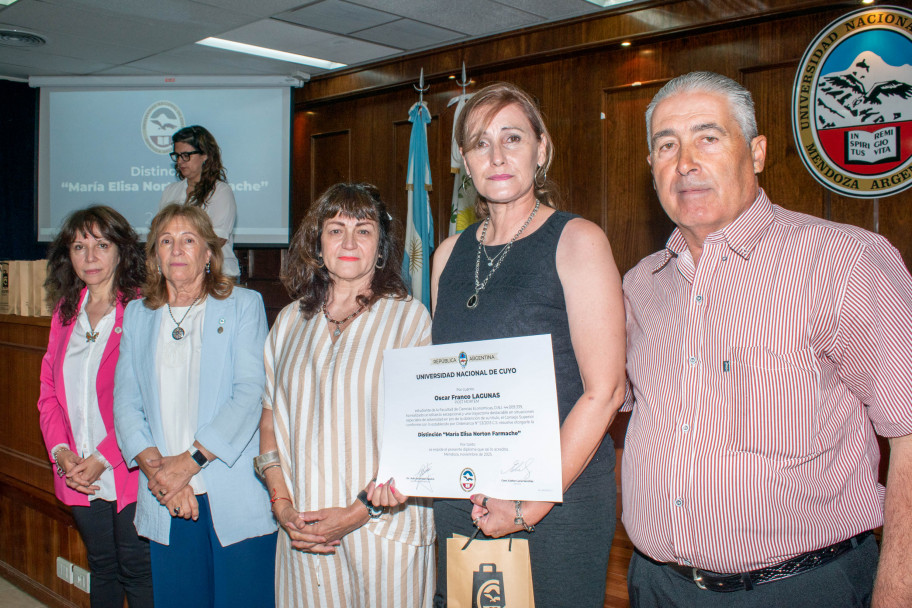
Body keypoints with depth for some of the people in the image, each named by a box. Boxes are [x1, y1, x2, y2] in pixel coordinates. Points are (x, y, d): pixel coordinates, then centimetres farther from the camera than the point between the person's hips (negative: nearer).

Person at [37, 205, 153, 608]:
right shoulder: (65, 313, 10)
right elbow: (49, 390, 10)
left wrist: (102, 458, -17)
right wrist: (60, 451, -4)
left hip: (128, 471, -5)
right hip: (77, 474, 6)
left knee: (136, 571, 6)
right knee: (101, 567, 19)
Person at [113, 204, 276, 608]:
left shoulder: (243, 306, 1)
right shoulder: (137, 315, 14)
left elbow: (250, 393, -9)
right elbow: (126, 402, 7)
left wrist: (190, 461, -15)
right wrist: (155, 467, -9)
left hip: (237, 498, -3)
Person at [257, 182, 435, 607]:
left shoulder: (410, 317, -6)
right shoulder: (291, 321, 9)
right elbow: (272, 416, 10)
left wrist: (358, 512, -15)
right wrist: (282, 504, -1)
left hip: (386, 532, -3)